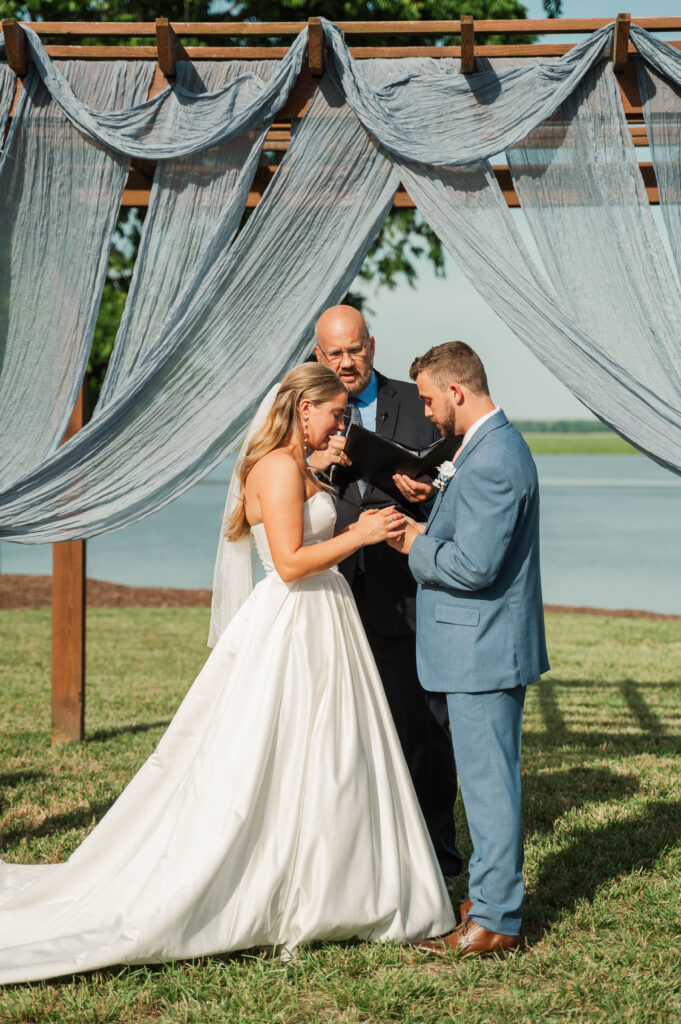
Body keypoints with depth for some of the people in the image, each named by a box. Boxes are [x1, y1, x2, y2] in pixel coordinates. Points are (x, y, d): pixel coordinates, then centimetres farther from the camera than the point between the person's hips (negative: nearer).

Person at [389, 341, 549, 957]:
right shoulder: (494, 445, 13)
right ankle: (491, 895, 29)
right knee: (489, 776, 18)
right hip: (488, 646, 11)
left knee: (488, 779, -3)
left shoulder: (492, 460, -21)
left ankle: (494, 922, 4)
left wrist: (415, 545, -12)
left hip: (483, 650, -11)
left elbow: (474, 565, -26)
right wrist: (427, 530, 9)